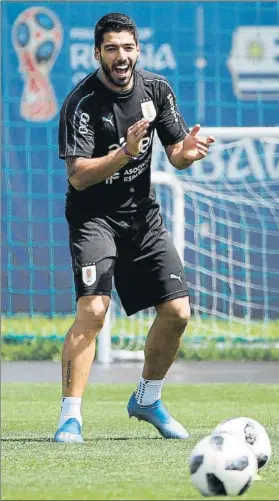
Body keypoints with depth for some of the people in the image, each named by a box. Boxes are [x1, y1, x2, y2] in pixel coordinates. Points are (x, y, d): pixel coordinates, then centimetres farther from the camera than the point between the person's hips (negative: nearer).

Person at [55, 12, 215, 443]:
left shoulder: (156, 89, -1)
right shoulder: (82, 102, -18)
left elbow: (175, 156, 6)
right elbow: (79, 176, -24)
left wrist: (187, 151, -18)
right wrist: (125, 153, -38)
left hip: (142, 213, 6)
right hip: (93, 216, -6)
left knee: (177, 311, 0)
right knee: (92, 310, -23)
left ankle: (147, 399, 23)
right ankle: (71, 416, -20)